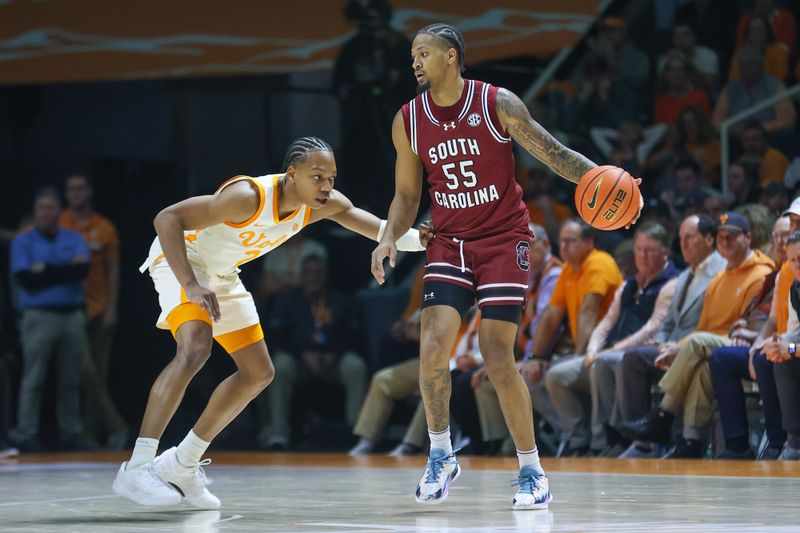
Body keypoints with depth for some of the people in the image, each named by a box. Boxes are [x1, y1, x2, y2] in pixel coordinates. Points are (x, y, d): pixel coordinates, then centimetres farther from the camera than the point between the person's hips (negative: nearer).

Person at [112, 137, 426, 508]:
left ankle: (181, 464, 16)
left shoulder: (324, 205, -13)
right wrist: (190, 286, -45)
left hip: (222, 275, 9)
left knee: (259, 373, 8)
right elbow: (167, 219, -37)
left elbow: (378, 229, -1)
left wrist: (422, 239, -20)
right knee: (195, 350, -31)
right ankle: (135, 470, -34)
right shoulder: (249, 196, -35)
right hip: (180, 259, -9)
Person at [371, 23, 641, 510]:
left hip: (503, 239, -3)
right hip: (450, 242, 3)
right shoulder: (408, 121, 1)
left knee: (498, 358, -10)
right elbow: (407, 195, 11)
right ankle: (441, 455, 4)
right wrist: (389, 239, -7)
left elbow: (555, 154, -9)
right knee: (434, 345, -16)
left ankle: (533, 471, 4)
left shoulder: (498, 104, -10)